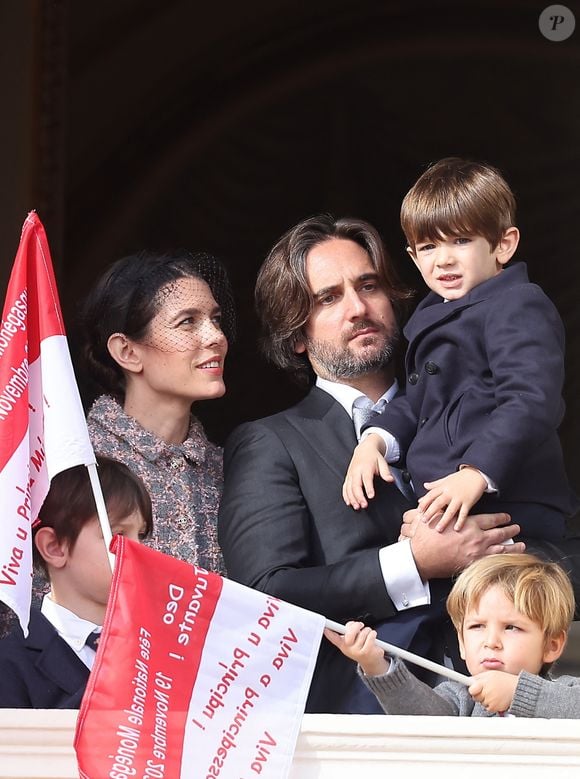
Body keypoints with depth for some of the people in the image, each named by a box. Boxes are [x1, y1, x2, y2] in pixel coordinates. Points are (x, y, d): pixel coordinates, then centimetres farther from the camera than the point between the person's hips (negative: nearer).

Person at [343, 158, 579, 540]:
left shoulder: (519, 308, -7)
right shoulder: (435, 316, 25)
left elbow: (531, 403, -20)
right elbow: (416, 404, 31)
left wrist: (477, 474, -29)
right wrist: (374, 440, 11)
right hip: (445, 513, 8)